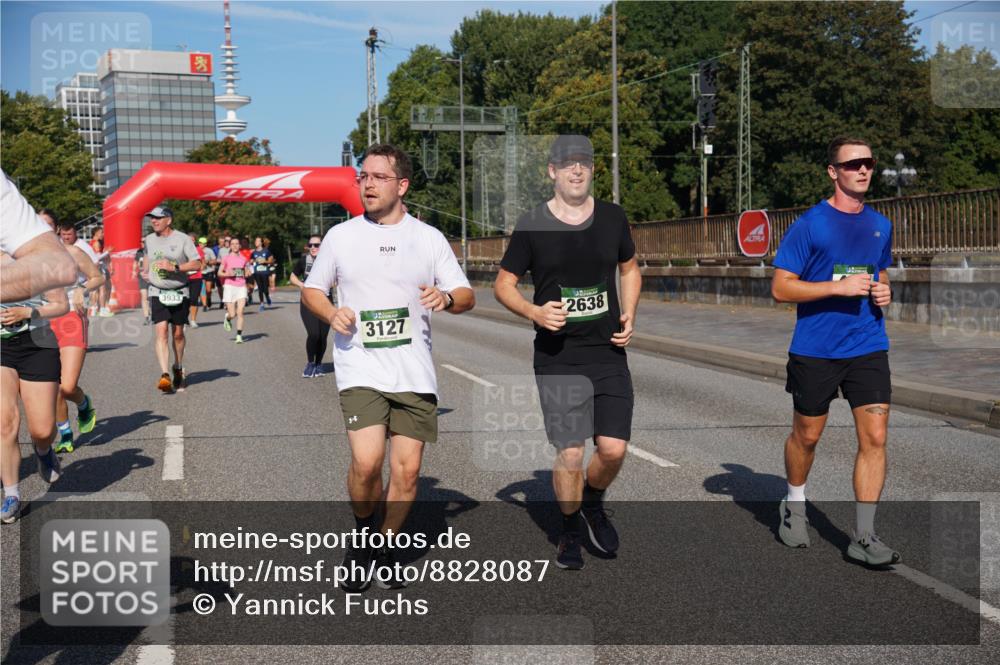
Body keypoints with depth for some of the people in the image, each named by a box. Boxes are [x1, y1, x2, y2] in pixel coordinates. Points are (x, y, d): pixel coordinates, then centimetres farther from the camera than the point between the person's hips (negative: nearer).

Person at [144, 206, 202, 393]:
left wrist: (174, 267, -18)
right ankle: (165, 376, -22)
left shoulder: (182, 239, -5)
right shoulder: (149, 239, 7)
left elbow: (197, 264, -9)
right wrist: (147, 272, 13)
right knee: (161, 332, -14)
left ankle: (178, 369, 32)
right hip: (157, 292, 2)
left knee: (178, 334, 8)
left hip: (179, 292, -1)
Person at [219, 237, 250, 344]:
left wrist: (248, 273, -3)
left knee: (240, 312, -9)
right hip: (230, 286, -2)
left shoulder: (244, 259, 7)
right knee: (232, 314, -3)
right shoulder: (227, 258, -1)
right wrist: (227, 274, -15)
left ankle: (239, 336, -4)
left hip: (241, 287, 2)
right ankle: (227, 318, 33)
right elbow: (219, 273, 4)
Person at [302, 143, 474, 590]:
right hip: (360, 369, -1)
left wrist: (446, 297, -15)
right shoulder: (340, 236, 7)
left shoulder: (429, 238, 7)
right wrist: (331, 314, -7)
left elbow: (466, 297, 9)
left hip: (415, 373, 2)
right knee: (366, 461, -18)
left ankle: (383, 549, 24)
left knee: (407, 470, 2)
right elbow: (311, 290, 15)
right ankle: (364, 531, 12)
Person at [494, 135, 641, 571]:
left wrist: (630, 315, 6)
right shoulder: (532, 226, -3)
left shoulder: (613, 218, 7)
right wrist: (534, 312, -14)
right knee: (570, 454, -3)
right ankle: (571, 529, 24)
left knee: (613, 448, -3)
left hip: (609, 354, 3)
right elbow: (503, 284, 4)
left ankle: (593, 503, 30)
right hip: (557, 359, -3)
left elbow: (629, 269, 21)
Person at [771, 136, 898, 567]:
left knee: (874, 437, -5)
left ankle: (864, 538, 1)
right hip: (815, 350, -4)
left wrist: (883, 292, 2)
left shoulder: (880, 225, 9)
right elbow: (780, 288, -11)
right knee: (806, 435, 11)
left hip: (868, 348, 4)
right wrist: (840, 287, -20)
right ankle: (794, 507, 37)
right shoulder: (809, 224, -8)